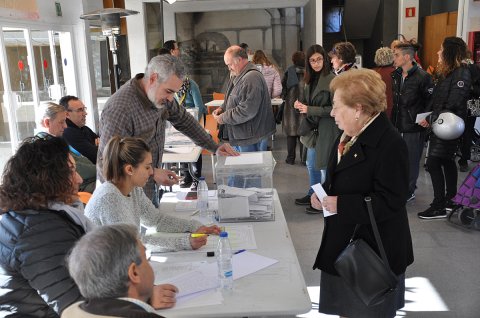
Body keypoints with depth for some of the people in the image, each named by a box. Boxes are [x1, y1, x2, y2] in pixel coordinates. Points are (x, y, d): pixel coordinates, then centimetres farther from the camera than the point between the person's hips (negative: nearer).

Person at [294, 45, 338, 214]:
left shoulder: (331, 79, -16)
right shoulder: (311, 79, 9)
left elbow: (334, 108, -18)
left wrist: (309, 110, -20)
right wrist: (301, 105, -2)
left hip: (327, 129, -8)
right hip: (314, 128, 8)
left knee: (324, 166, 3)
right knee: (311, 165, 19)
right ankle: (313, 195, 37)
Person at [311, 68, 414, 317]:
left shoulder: (389, 145, -23)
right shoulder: (351, 135, 5)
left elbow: (389, 203, -25)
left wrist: (340, 204, -25)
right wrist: (323, 194, -3)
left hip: (372, 251, -8)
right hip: (344, 241, 8)